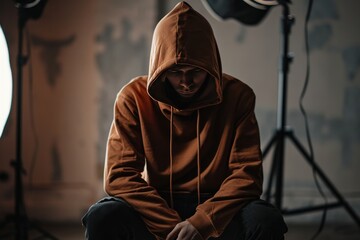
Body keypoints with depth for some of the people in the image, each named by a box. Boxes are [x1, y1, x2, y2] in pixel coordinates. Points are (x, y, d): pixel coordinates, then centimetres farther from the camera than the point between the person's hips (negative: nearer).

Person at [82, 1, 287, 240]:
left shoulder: (237, 96, -7)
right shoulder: (134, 97, -7)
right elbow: (119, 176, -11)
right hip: (156, 212, 0)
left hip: (217, 211, 0)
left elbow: (247, 175, -10)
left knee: (266, 220, -31)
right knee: (103, 217, -30)